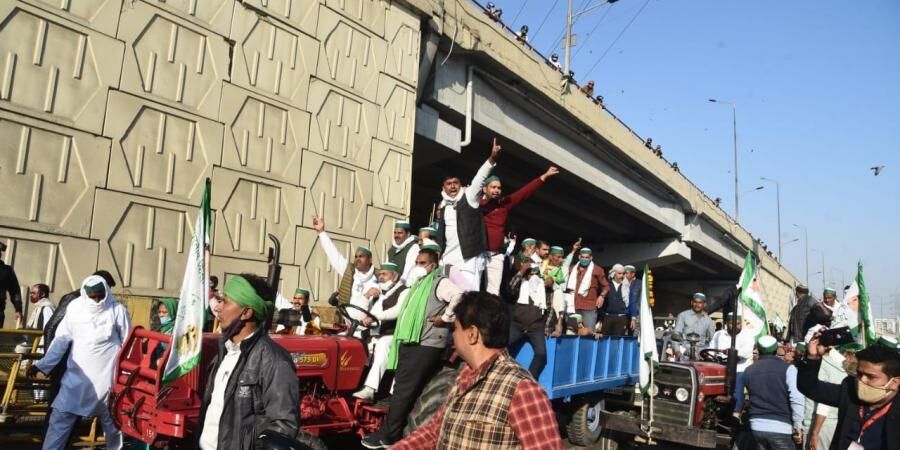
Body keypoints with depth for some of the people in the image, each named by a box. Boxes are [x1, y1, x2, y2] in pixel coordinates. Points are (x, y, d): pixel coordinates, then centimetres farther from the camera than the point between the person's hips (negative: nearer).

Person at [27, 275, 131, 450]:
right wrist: (42, 365, -2)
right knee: (61, 417, 0)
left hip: (106, 375, -2)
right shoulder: (75, 307, -1)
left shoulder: (117, 310, -7)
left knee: (111, 420, 11)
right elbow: (62, 339, 3)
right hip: (77, 374, 2)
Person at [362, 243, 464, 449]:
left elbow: (459, 295, -26)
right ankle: (389, 432, 18)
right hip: (410, 342, 10)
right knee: (402, 388, 11)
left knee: (404, 390, -7)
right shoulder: (418, 285, 22)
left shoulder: (440, 283, -8)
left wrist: (446, 317, -20)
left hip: (426, 346, -10)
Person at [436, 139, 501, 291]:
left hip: (468, 257, -6)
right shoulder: (444, 206, 14)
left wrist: (492, 159, -27)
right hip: (448, 258, 6)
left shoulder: (469, 196, 0)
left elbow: (480, 178, -14)